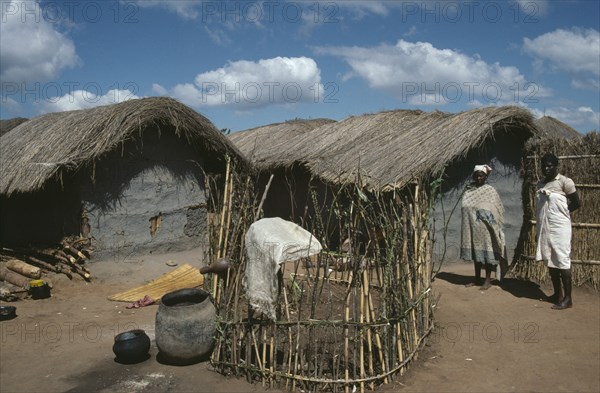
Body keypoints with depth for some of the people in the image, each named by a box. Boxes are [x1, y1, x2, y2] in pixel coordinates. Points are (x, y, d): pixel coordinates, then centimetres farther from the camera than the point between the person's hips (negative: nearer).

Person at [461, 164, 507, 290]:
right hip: (473, 227, 4)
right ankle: (477, 278, 21)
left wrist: (492, 223, -11)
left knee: (487, 251, 1)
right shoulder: (469, 191, 7)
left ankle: (488, 280, 10)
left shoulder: (490, 191, -4)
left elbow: (498, 209, -3)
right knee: (476, 251, 11)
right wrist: (468, 225, 7)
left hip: (485, 228, -4)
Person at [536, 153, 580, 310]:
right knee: (551, 261, 12)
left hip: (559, 228, -7)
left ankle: (567, 298, 1)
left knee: (562, 261, -5)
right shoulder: (541, 184, 12)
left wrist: (561, 213, 2)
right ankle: (557, 294, 22)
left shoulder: (565, 181, -8)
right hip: (544, 228, 7)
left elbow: (576, 203, -4)